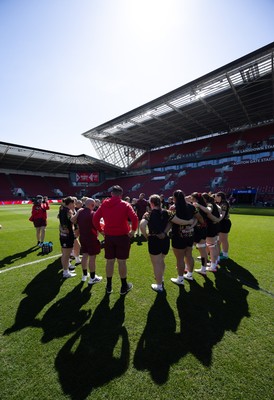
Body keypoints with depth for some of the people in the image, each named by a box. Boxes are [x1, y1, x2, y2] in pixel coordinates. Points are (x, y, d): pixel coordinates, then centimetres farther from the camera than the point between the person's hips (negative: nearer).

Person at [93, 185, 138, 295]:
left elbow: (95, 218, -1)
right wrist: (133, 230, -5)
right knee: (122, 261, 7)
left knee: (110, 261, 13)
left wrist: (100, 230, 10)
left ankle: (109, 286, 26)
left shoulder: (104, 204, 3)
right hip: (122, 236, -3)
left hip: (109, 236, 3)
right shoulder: (125, 205, -6)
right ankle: (124, 286, 22)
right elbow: (134, 218, -18)